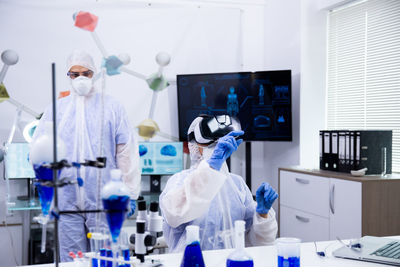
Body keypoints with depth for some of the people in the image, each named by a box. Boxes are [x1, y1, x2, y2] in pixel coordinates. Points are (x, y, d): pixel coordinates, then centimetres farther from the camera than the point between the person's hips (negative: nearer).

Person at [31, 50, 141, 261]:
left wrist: (130, 194, 2)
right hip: (66, 198, 2)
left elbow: (127, 151, 5)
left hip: (103, 198, -1)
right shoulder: (57, 109, 11)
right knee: (70, 257, 7)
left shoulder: (112, 107, 7)